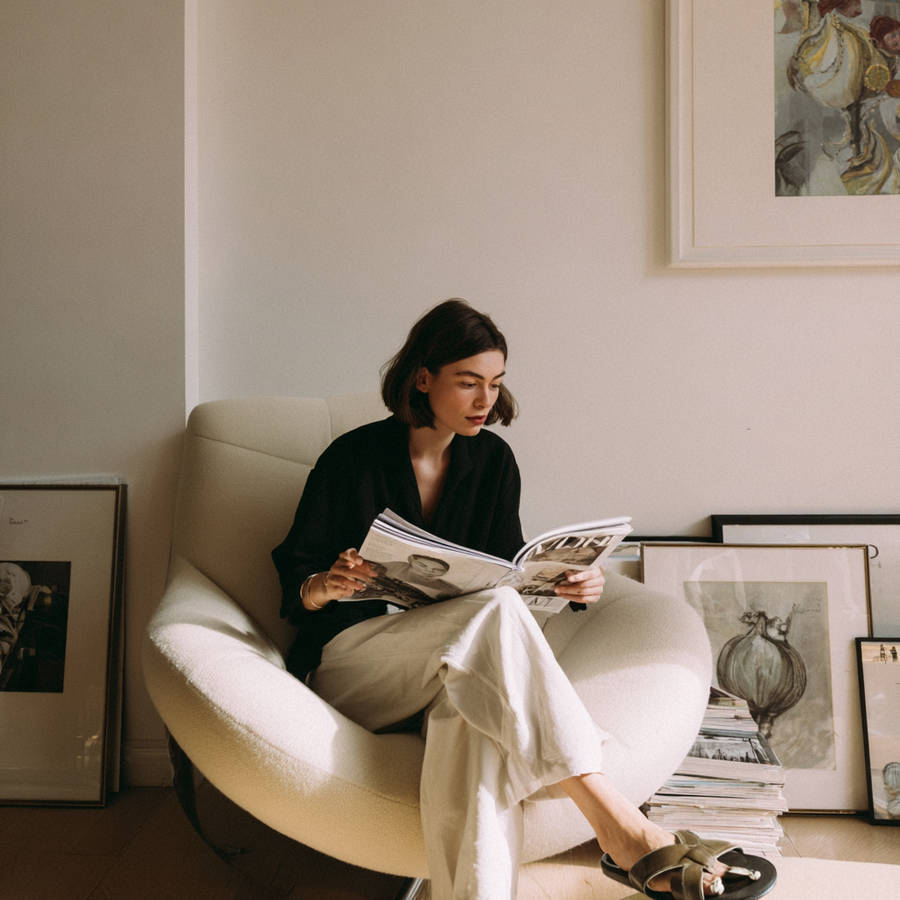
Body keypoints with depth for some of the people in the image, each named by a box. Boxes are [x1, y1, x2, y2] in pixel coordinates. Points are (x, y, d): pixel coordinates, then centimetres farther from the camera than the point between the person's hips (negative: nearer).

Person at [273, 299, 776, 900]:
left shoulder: (493, 461, 8)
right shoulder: (353, 458, -5)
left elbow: (509, 572, 10)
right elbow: (294, 582, -1)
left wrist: (570, 586, -11)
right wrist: (326, 587, -24)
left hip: (451, 664, 4)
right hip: (350, 663, -3)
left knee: (478, 693, -38)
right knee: (496, 612, -35)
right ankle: (624, 832, -40)